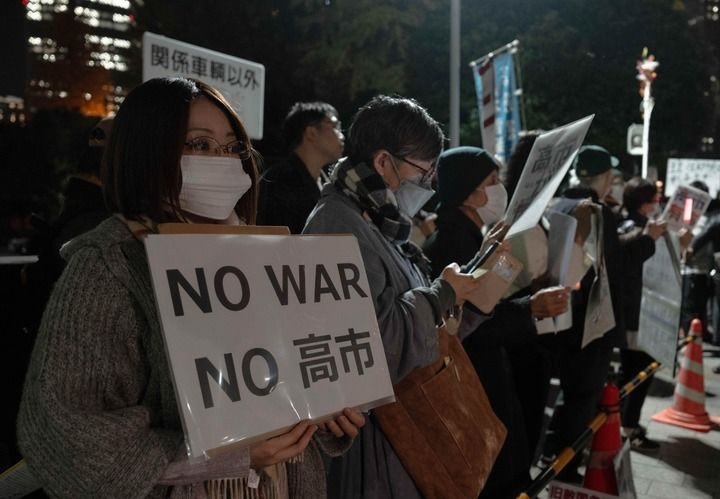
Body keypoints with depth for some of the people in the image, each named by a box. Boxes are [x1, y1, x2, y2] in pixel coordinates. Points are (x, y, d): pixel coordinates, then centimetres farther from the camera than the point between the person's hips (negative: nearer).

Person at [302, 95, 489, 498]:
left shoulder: (378, 222, 9)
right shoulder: (339, 227, -21)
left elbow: (427, 329, 14)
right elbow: (372, 344, -30)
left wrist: (476, 291, 3)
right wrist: (441, 295, -18)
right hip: (372, 430, -9)